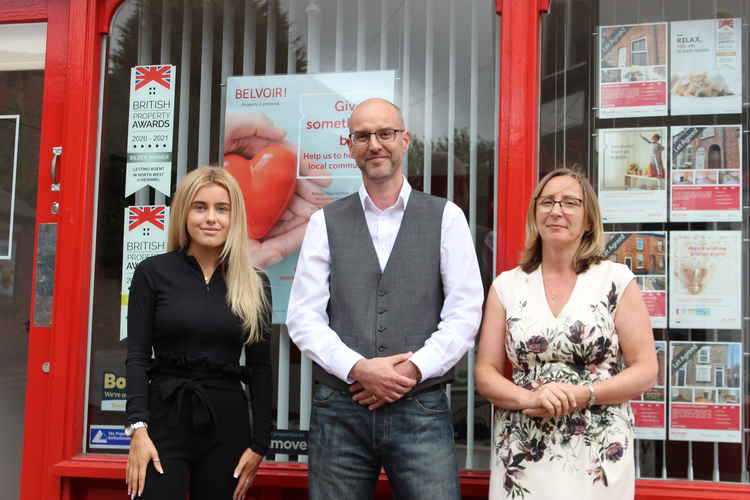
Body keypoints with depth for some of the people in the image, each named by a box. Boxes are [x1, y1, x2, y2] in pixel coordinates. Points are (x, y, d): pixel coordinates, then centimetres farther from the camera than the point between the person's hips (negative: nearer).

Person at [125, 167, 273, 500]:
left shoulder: (255, 285, 5)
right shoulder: (153, 272, 1)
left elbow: (260, 368, 6)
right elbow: (137, 357, -1)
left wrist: (259, 443, 2)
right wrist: (138, 429, -11)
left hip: (227, 422, 2)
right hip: (165, 417, -2)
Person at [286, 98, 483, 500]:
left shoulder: (446, 218, 6)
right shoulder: (325, 222, 8)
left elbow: (465, 313, 0)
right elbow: (303, 317, 1)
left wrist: (413, 369, -12)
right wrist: (358, 368, -12)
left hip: (421, 410, -1)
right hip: (339, 412, 1)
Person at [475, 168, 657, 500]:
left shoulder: (617, 280, -2)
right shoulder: (507, 286, 3)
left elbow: (646, 371, -2)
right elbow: (485, 373, 3)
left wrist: (583, 395, -17)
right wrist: (529, 399, -16)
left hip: (599, 457, -1)